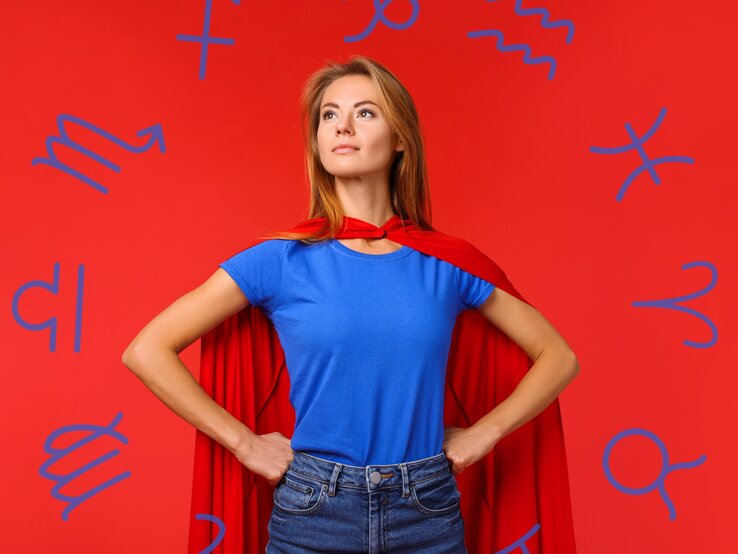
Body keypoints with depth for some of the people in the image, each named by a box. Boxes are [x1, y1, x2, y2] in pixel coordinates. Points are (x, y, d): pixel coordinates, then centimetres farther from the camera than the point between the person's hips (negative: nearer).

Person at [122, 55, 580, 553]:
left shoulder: (446, 265, -4)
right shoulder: (282, 260, -8)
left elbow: (559, 357, 6)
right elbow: (147, 350, -7)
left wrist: (484, 432, -3)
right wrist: (245, 442, -9)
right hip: (312, 512, -1)